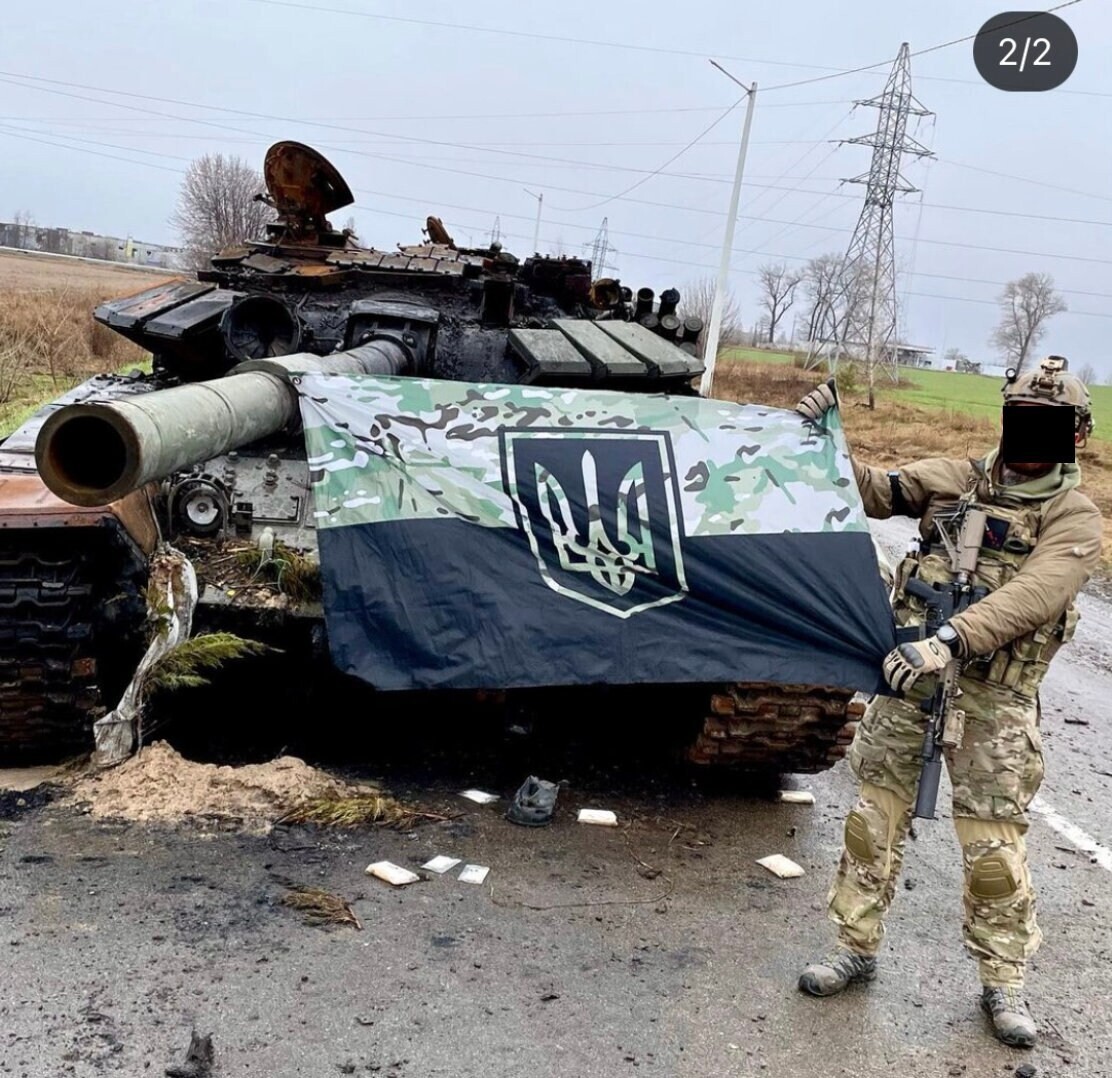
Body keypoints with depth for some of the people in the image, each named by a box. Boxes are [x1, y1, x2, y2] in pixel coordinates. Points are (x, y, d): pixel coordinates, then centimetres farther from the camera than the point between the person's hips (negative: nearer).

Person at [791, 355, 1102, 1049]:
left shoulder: (1075, 519, -3)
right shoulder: (955, 479, 9)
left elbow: (1030, 597, -20)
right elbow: (877, 491, 6)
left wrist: (948, 641, -34)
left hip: (994, 700, -3)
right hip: (909, 678, 3)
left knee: (994, 845, 3)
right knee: (876, 818, 9)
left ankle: (1004, 982, 22)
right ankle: (857, 947, 25)